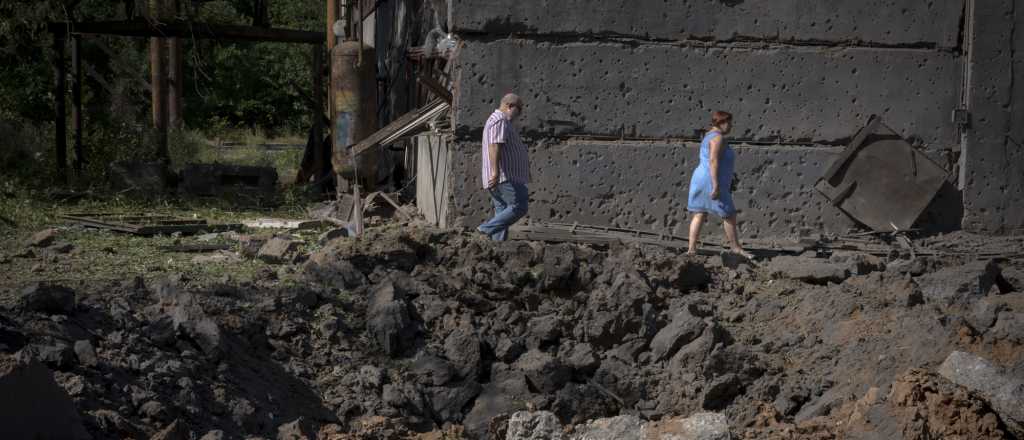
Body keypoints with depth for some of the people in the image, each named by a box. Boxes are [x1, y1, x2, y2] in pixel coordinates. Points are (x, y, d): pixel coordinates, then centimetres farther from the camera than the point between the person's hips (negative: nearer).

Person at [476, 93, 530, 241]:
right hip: (504, 177, -11)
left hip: (501, 179, 11)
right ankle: (487, 229, -16)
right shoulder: (500, 121, -9)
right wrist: (496, 172, -32)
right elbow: (495, 146, -23)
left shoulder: (501, 121, 26)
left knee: (503, 212, 5)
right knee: (519, 207, -14)